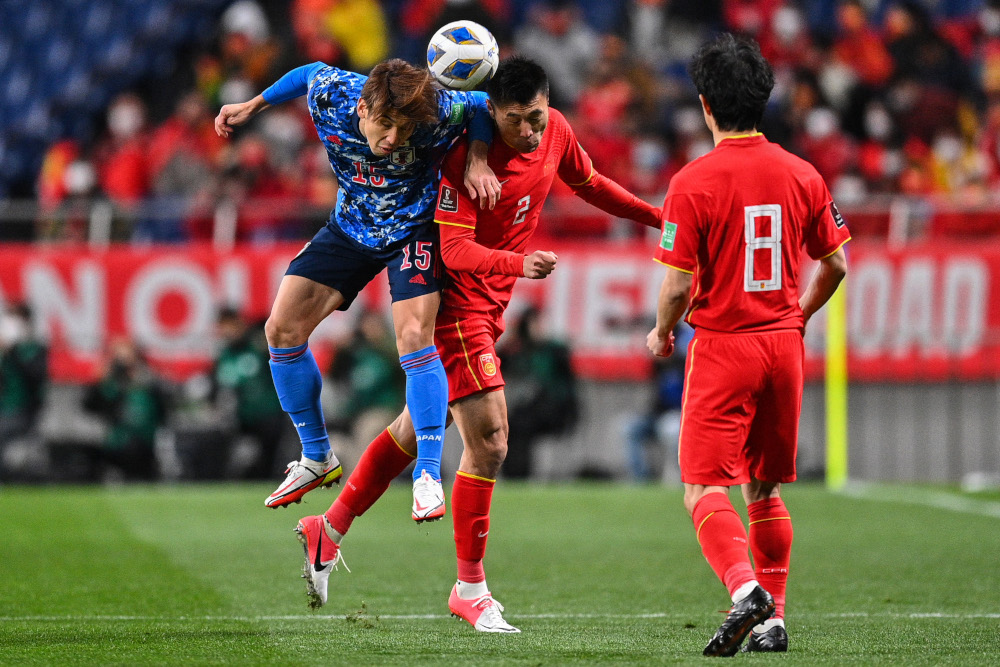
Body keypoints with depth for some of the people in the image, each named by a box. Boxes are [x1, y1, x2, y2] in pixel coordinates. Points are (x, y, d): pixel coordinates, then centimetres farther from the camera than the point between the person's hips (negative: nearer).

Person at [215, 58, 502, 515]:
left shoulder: (438, 113, -34)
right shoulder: (329, 93, -26)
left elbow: (482, 104, -13)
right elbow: (311, 71, -1)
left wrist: (477, 159, -26)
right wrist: (252, 106, 9)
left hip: (413, 229, -4)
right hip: (351, 227, 4)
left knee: (413, 335, -25)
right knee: (283, 329, -1)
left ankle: (428, 474, -15)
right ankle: (317, 458, 15)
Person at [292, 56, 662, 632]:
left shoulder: (556, 132, -3)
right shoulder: (468, 156, -25)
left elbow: (589, 183, 18)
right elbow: (456, 250, -29)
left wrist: (659, 217, 17)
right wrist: (519, 264, -45)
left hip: (489, 305, 8)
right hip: (455, 299, -8)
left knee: (418, 427, 19)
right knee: (489, 442, -11)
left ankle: (329, 530, 34)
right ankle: (470, 588, 1)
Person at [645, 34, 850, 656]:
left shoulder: (693, 182, -12)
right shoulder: (802, 175, 2)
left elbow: (677, 285, -14)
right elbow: (835, 264, 10)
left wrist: (662, 334, 6)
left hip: (722, 348, -5)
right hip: (784, 346, 5)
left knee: (705, 488, -4)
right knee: (766, 489, 16)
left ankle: (745, 588, -27)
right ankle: (773, 619, 16)